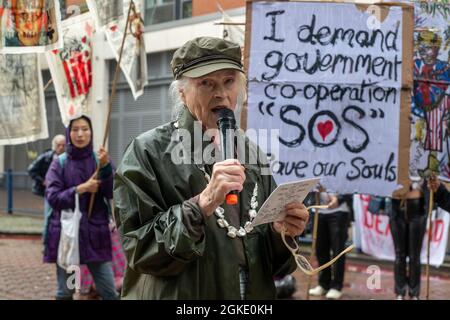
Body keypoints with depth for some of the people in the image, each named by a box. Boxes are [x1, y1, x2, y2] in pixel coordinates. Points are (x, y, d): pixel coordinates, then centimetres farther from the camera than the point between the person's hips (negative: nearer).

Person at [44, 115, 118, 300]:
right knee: (65, 292, 6)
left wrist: (106, 167, -20)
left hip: (95, 234, 1)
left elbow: (112, 193, -6)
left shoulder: (99, 160, 3)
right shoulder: (60, 163, 1)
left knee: (109, 292, -2)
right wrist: (81, 189, -15)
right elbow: (52, 197, -6)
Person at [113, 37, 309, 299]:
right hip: (178, 295, -4)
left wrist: (281, 231, -12)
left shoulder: (250, 153, 3)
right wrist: (202, 204, -28)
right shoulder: (149, 151, -12)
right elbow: (140, 248, -19)